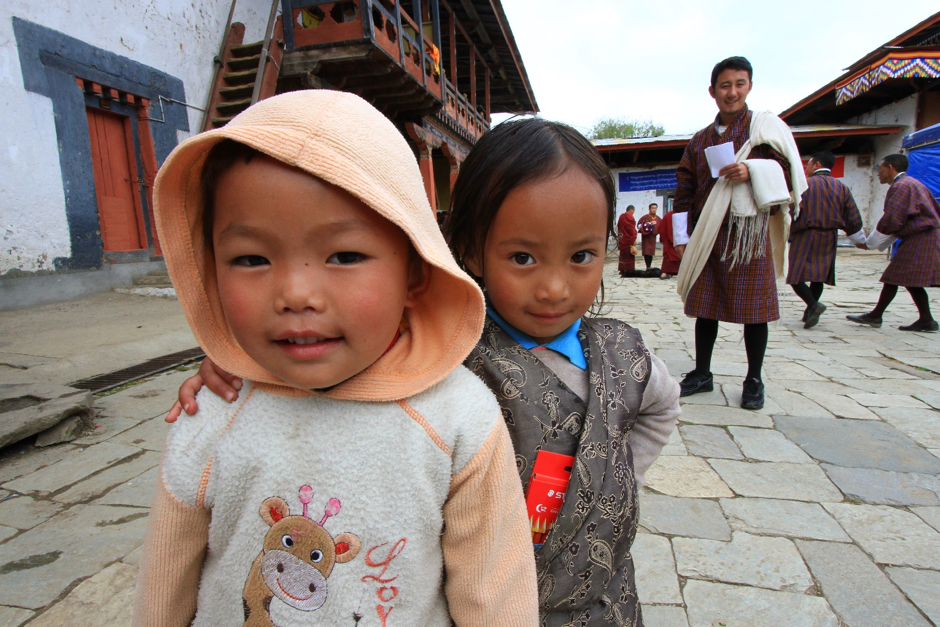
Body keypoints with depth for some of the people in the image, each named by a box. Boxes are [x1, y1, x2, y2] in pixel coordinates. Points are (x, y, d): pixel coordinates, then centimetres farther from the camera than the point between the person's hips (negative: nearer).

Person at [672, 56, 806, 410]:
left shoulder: (765, 126, 6)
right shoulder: (700, 141, 15)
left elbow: (789, 172, 1)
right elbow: (685, 190, 13)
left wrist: (752, 171, -18)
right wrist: (682, 236, 6)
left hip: (750, 231, -3)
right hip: (709, 235, 3)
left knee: (753, 307, 0)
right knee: (704, 305, 7)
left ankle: (754, 381, 14)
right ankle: (702, 374, 20)